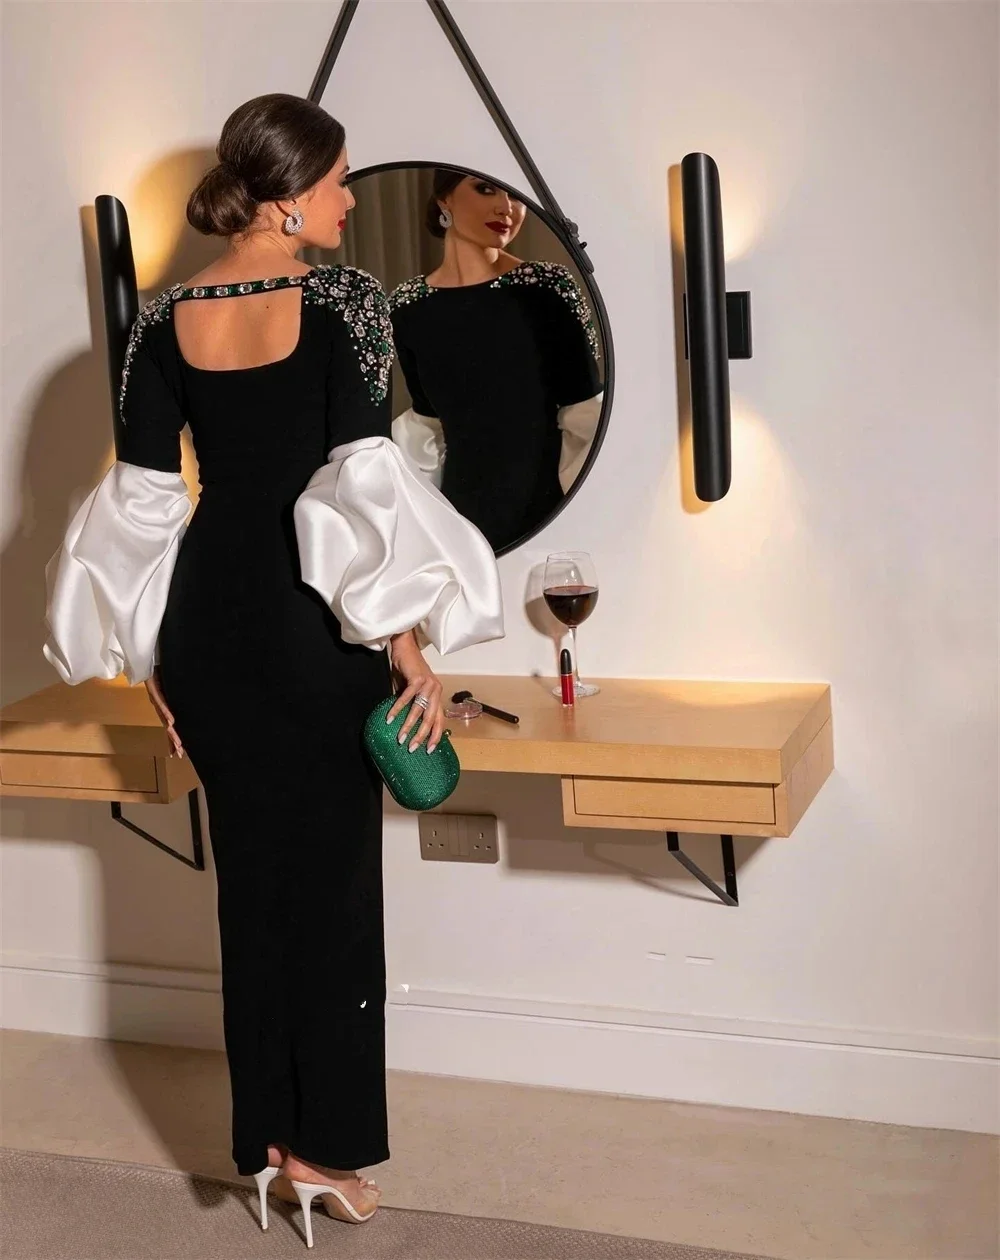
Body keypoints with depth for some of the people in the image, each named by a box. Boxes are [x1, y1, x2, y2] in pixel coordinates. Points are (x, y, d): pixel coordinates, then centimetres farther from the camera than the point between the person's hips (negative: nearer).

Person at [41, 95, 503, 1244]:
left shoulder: (163, 319, 3)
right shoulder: (341, 300, -11)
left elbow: (142, 497, 4)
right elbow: (362, 484, -16)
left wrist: (150, 651, 12)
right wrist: (408, 643, -12)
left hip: (208, 611, 5)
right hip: (316, 613, -4)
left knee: (250, 870, 14)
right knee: (330, 873, 8)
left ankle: (267, 1141, 23)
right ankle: (322, 1143, 16)